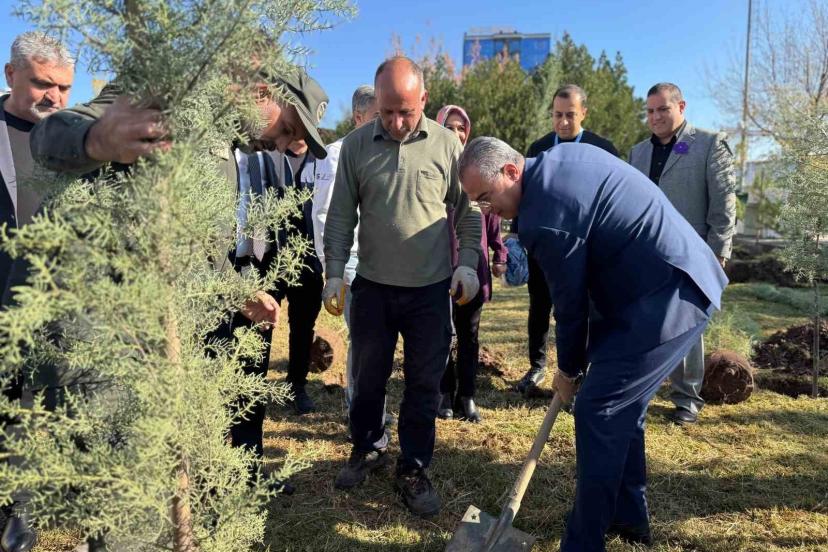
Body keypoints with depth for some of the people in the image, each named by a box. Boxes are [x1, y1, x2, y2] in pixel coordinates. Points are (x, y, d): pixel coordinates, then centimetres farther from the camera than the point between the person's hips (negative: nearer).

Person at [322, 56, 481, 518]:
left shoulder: (447, 144, -3)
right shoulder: (357, 145, -1)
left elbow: (469, 211, 3)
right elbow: (341, 215, 2)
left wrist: (468, 263, -6)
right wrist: (335, 272, -4)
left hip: (431, 289, -1)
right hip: (372, 287, 1)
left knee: (425, 384, 9)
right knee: (368, 377, 15)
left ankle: (413, 470, 27)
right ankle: (368, 449, 40)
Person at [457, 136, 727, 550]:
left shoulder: (545, 216, -23)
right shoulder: (565, 155, 7)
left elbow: (569, 302, -12)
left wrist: (568, 370, 5)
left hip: (665, 298, -10)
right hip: (678, 278, 10)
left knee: (597, 412, -8)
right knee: (621, 405, 18)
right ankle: (628, 517, 33)